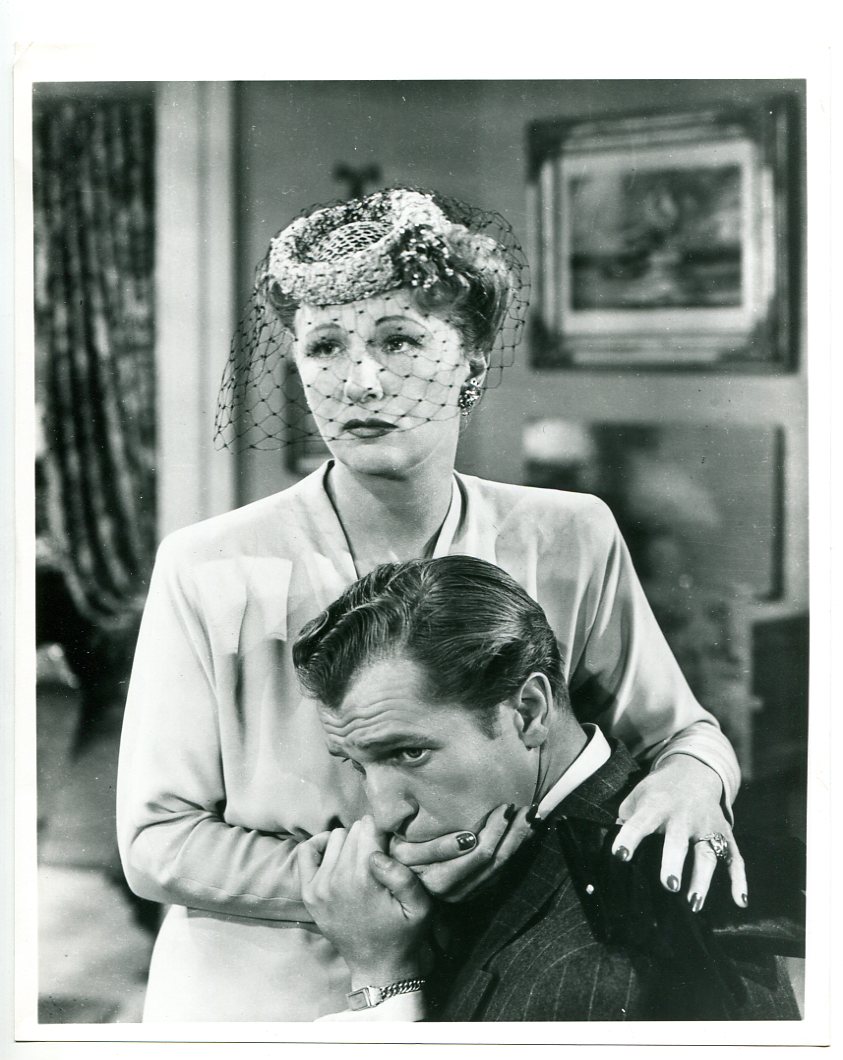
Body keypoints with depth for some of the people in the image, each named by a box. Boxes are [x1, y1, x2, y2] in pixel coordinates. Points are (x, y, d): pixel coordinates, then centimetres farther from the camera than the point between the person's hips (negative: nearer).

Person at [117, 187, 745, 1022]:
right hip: (256, 1004, -2)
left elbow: (679, 731, 2)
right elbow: (155, 843, -11)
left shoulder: (570, 542, -9)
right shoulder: (209, 569, -15)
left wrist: (692, 775, -21)